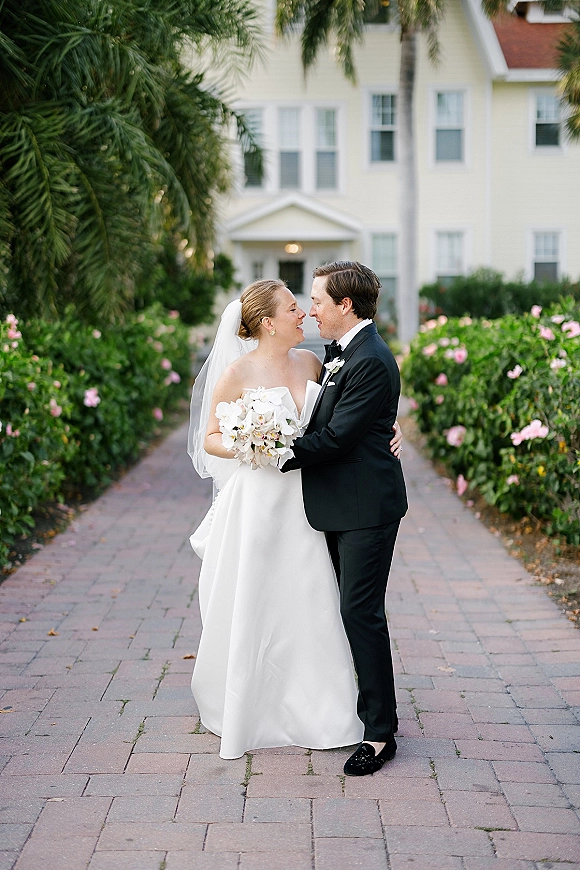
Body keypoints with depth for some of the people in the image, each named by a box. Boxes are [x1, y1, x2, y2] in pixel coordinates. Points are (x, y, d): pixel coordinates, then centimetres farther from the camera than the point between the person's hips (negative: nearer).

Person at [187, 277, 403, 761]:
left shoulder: (310, 363, 6)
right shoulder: (238, 372, -8)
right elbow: (210, 439, -2)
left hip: (302, 503, 4)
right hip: (257, 500, -4)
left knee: (309, 606, 6)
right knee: (252, 607, 5)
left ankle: (310, 709, 20)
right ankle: (249, 711, 21)